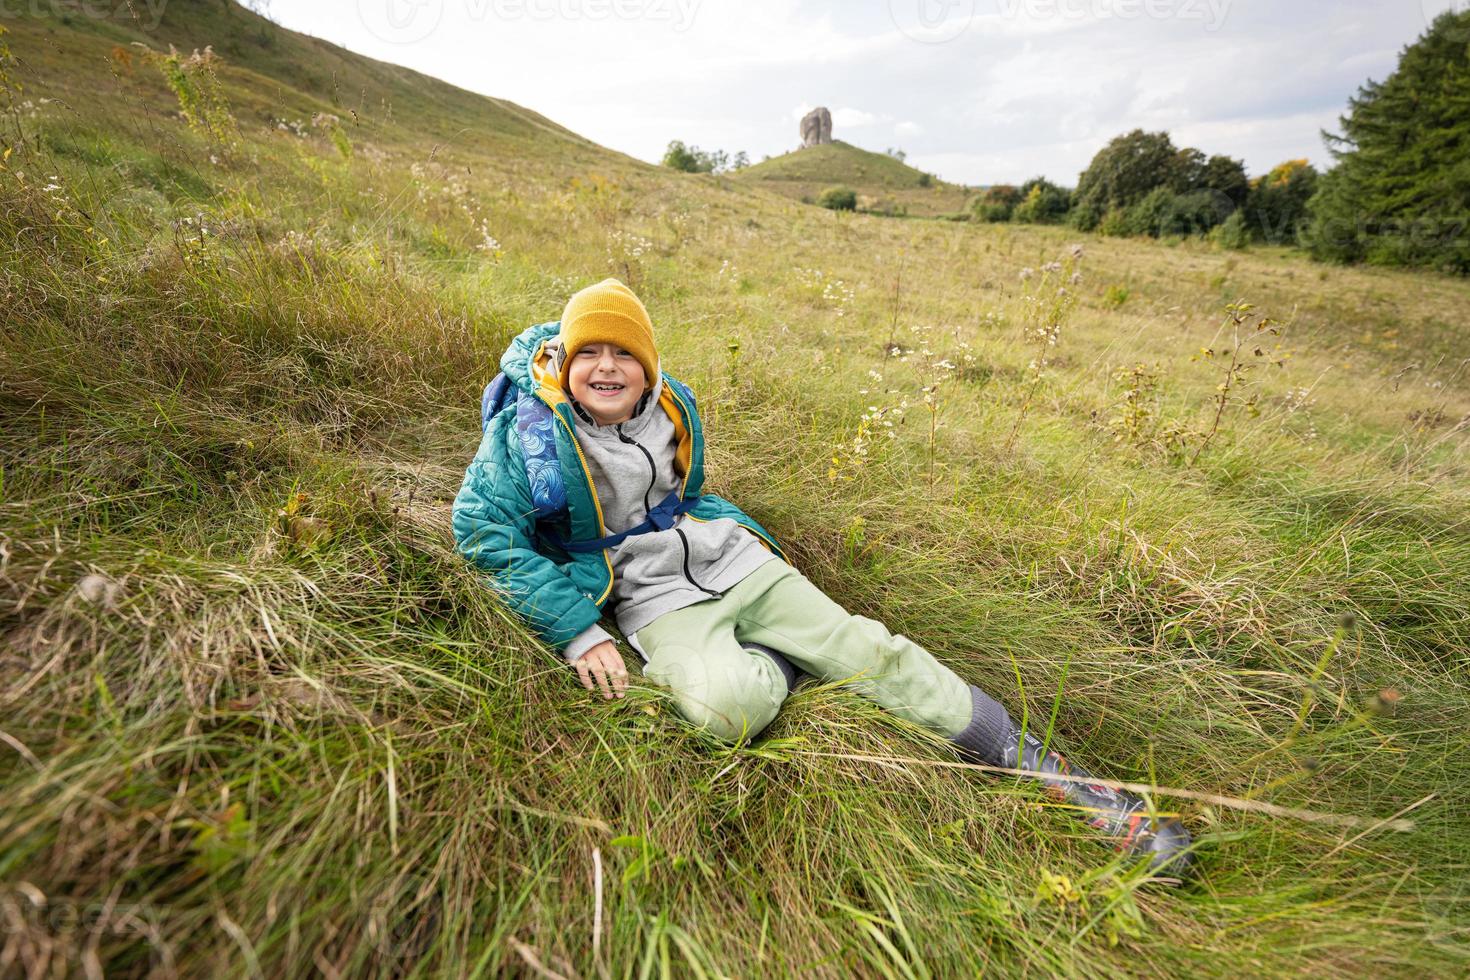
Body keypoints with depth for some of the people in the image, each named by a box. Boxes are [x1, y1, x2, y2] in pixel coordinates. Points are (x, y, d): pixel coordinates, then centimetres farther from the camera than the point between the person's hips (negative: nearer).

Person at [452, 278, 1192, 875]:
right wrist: (576, 631, -18)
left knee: (869, 648, -8)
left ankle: (1038, 767, 3)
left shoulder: (671, 405, 5)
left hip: (733, 558, 4)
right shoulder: (532, 434, -9)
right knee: (728, 703, -35)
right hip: (657, 598, -3)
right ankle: (783, 663, 0)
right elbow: (484, 531, -10)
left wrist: (747, 535, 13)